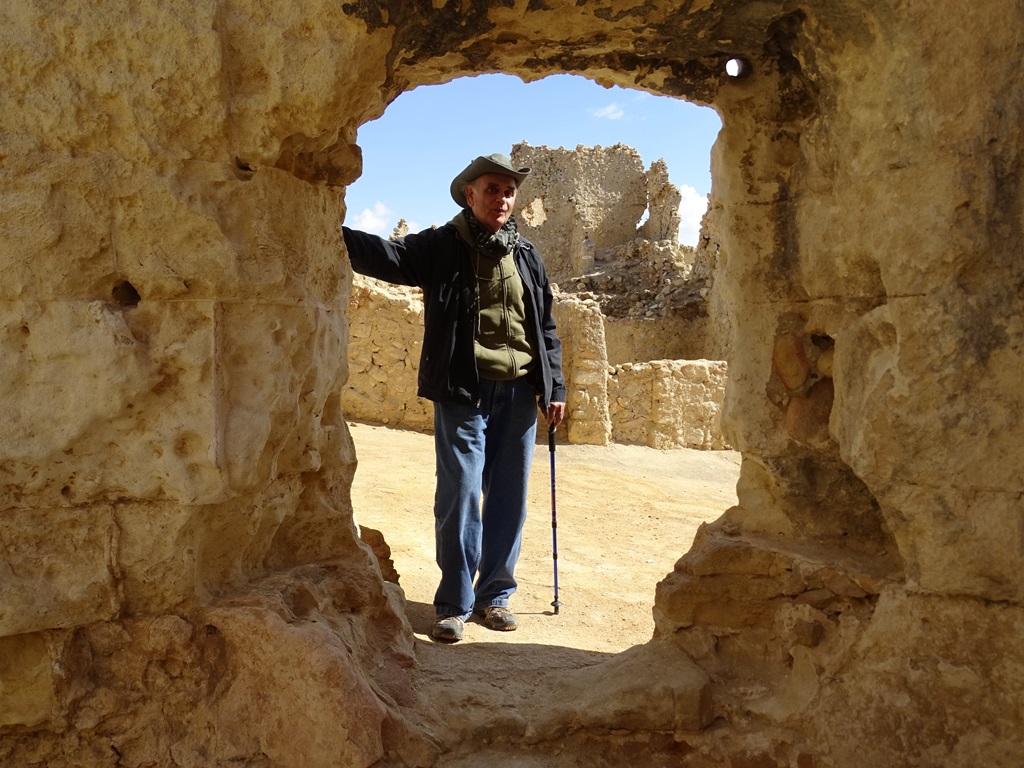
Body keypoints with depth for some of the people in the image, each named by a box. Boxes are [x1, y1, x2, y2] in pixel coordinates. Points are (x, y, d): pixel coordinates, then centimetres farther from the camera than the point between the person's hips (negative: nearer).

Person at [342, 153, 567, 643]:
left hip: (519, 391, 4)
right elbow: (388, 256, -16)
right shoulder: (441, 246, 0)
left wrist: (554, 387, 12)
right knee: (460, 493, -5)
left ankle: (494, 593, 23)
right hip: (462, 391, -4)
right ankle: (454, 603, 9)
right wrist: (332, 232, -32)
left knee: (509, 496, 9)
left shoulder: (525, 255, 12)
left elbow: (545, 326, 16)